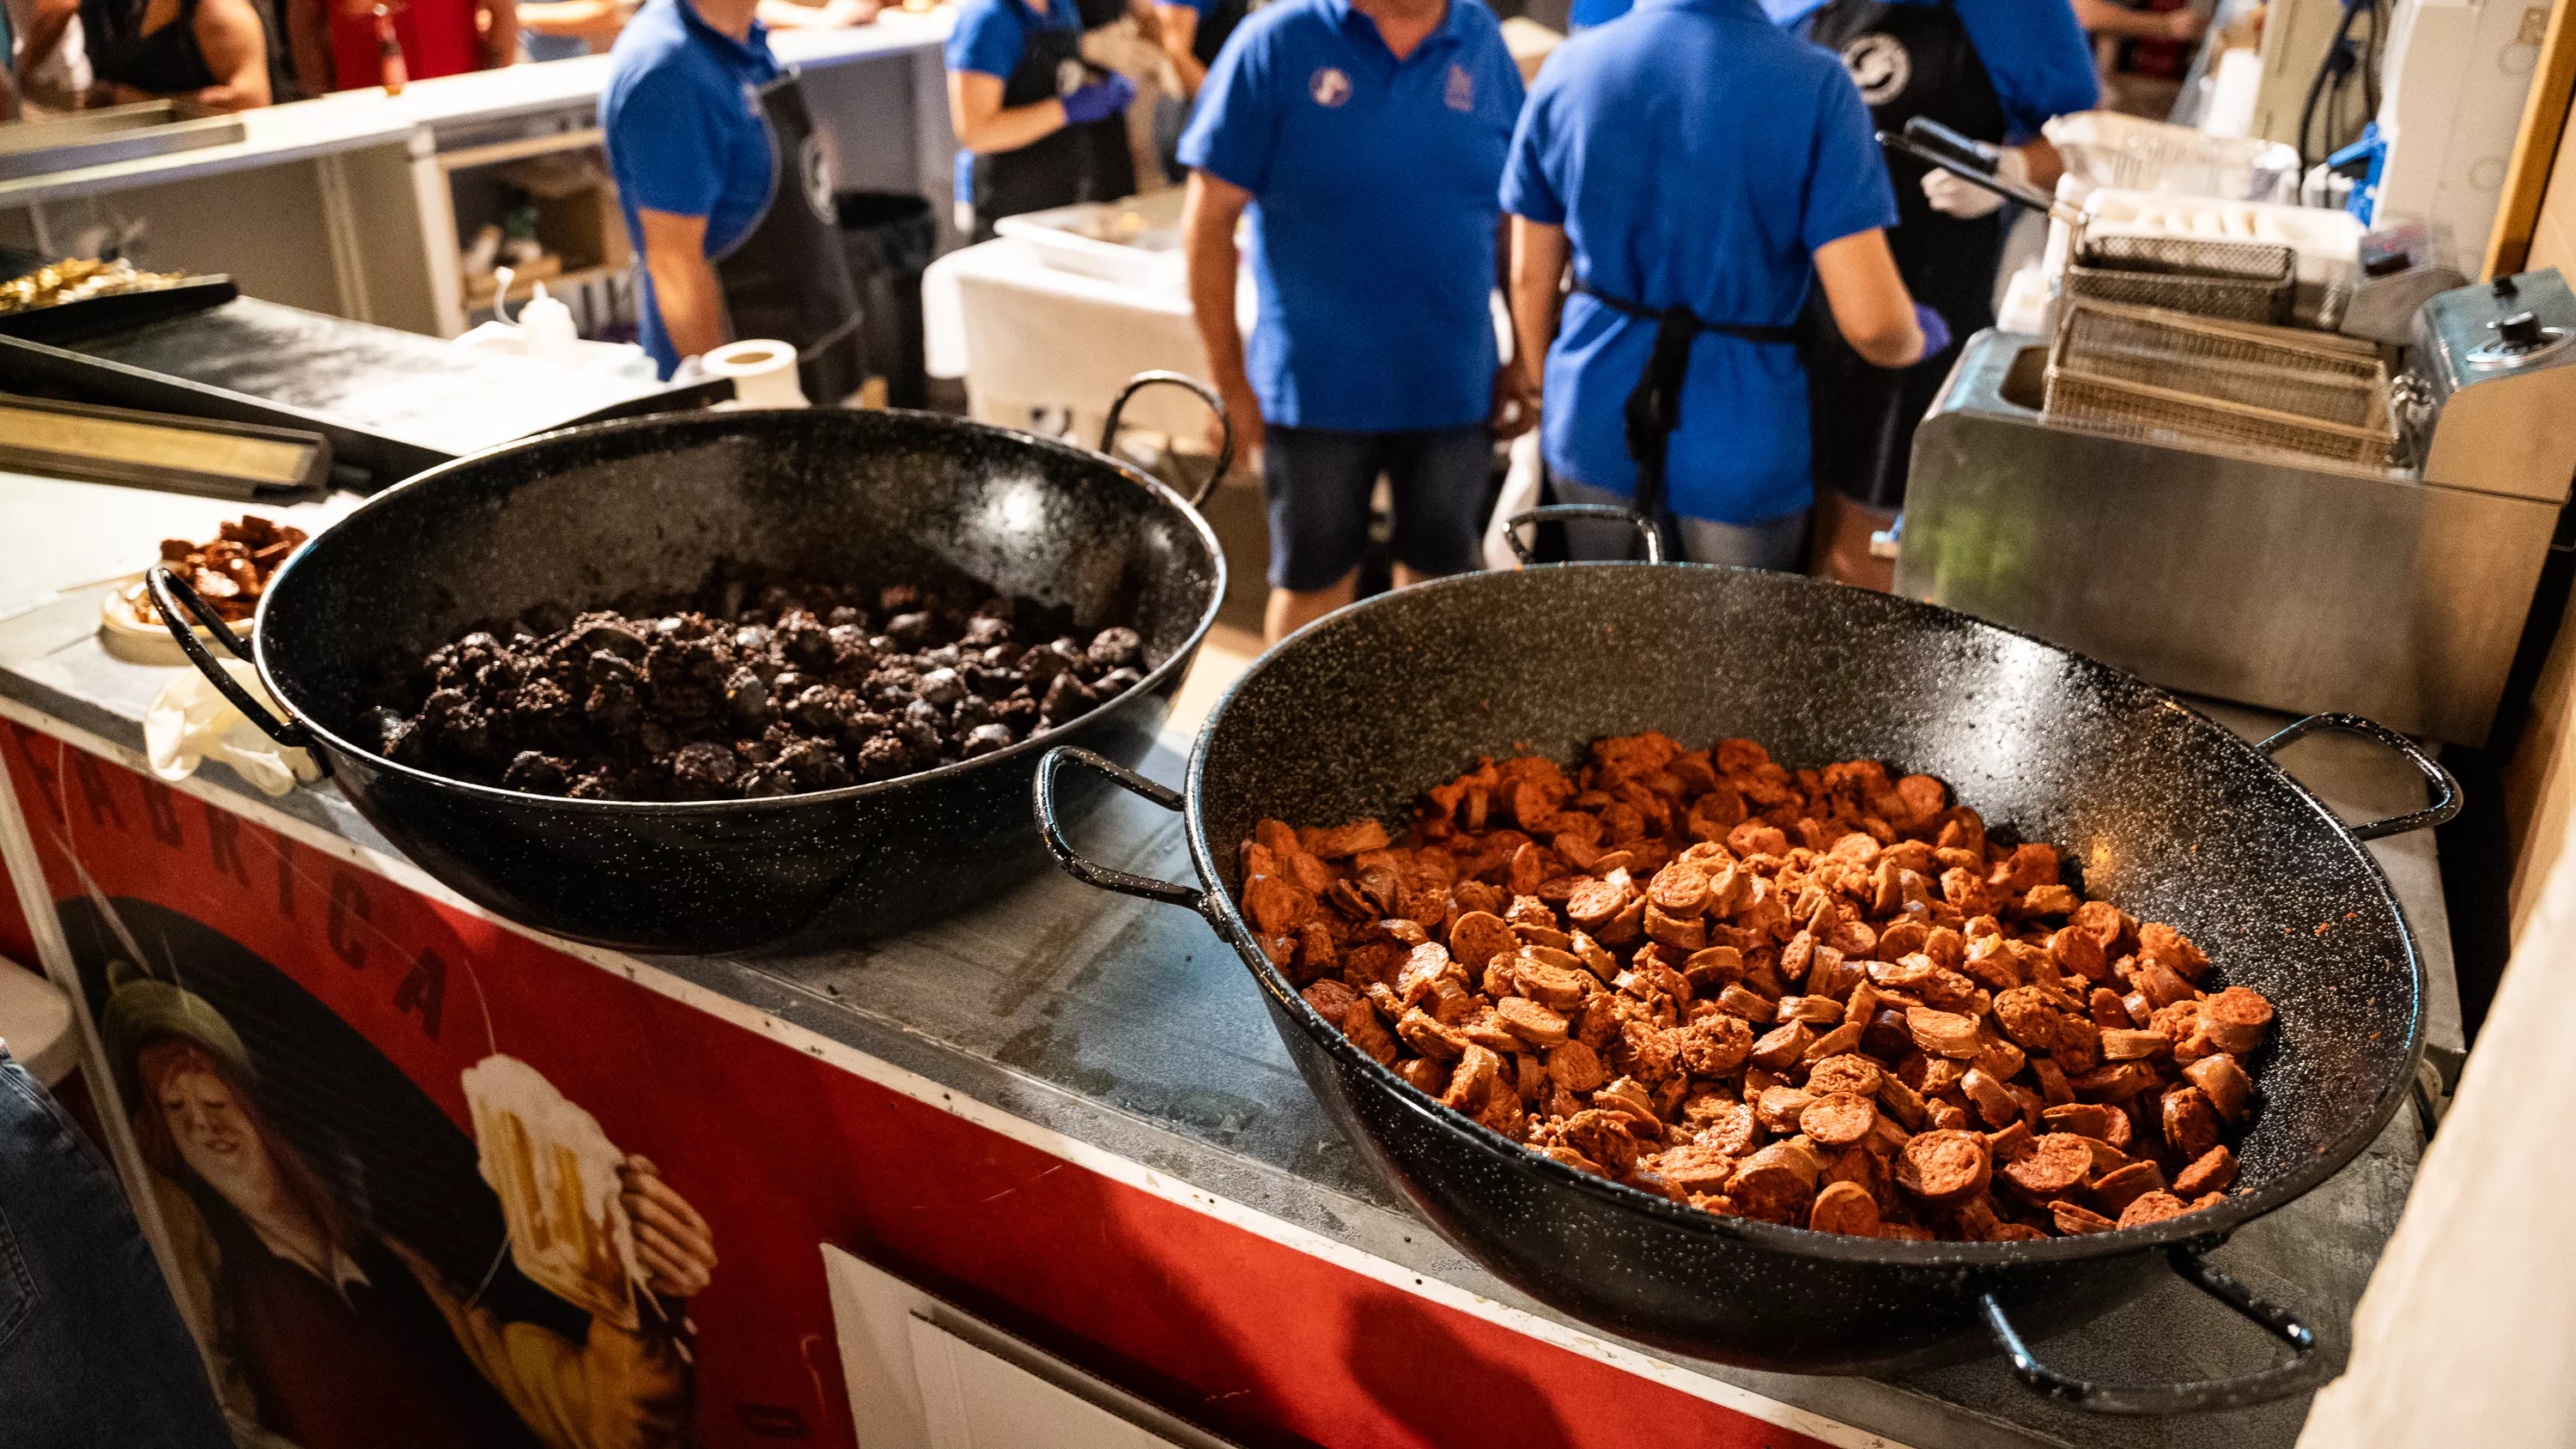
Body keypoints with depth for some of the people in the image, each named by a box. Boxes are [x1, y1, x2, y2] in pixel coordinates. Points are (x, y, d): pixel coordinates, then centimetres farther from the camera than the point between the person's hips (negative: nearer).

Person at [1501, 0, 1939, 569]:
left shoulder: (1569, 66, -5)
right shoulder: (1814, 85, -16)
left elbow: (1530, 277, 4)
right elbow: (1870, 322, -20)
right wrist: (1916, 340, 5)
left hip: (1593, 430, 3)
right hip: (1742, 450, -3)